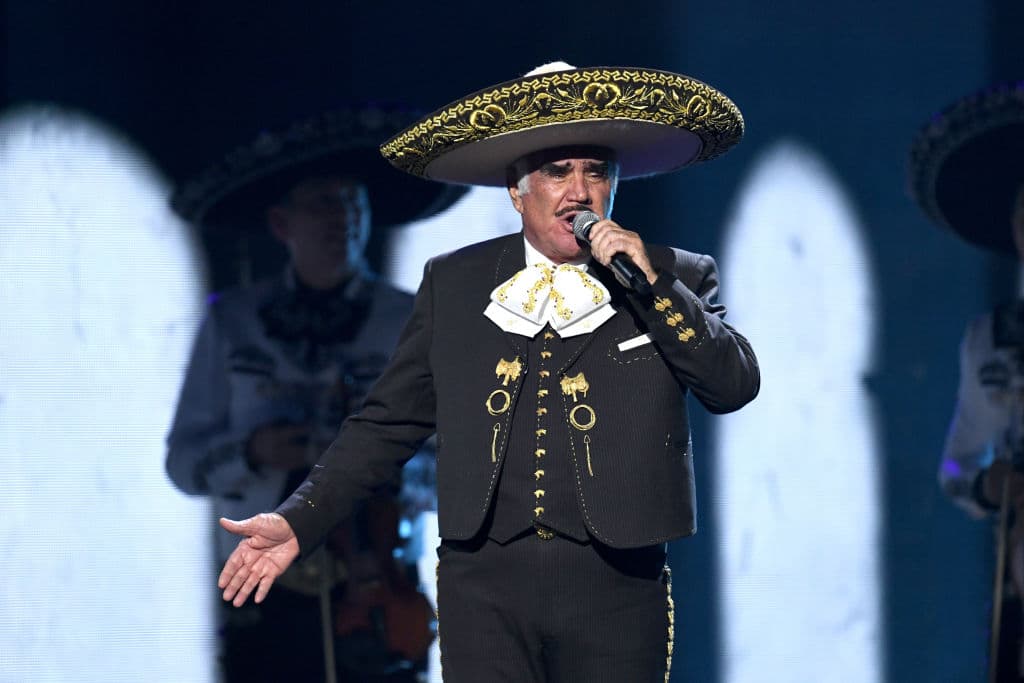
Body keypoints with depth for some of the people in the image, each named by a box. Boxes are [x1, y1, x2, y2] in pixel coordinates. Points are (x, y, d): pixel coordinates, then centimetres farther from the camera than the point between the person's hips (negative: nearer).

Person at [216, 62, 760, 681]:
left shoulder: (677, 279, 8)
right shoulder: (452, 283, 11)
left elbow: (735, 386, -4)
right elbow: (390, 423, 12)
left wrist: (651, 282, -11)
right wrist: (298, 522, 3)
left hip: (617, 591, -1)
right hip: (485, 587, 1)